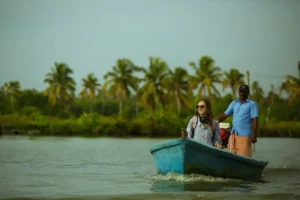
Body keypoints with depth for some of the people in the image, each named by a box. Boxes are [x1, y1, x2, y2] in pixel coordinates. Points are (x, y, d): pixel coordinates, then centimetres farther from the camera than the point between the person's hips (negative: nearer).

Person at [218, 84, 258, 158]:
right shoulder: (234, 103, 18)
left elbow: (255, 120, -6)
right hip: (234, 135, 6)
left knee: (244, 157, -11)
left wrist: (254, 135, -15)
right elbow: (225, 115, 14)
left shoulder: (252, 104, 2)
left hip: (245, 135, -6)